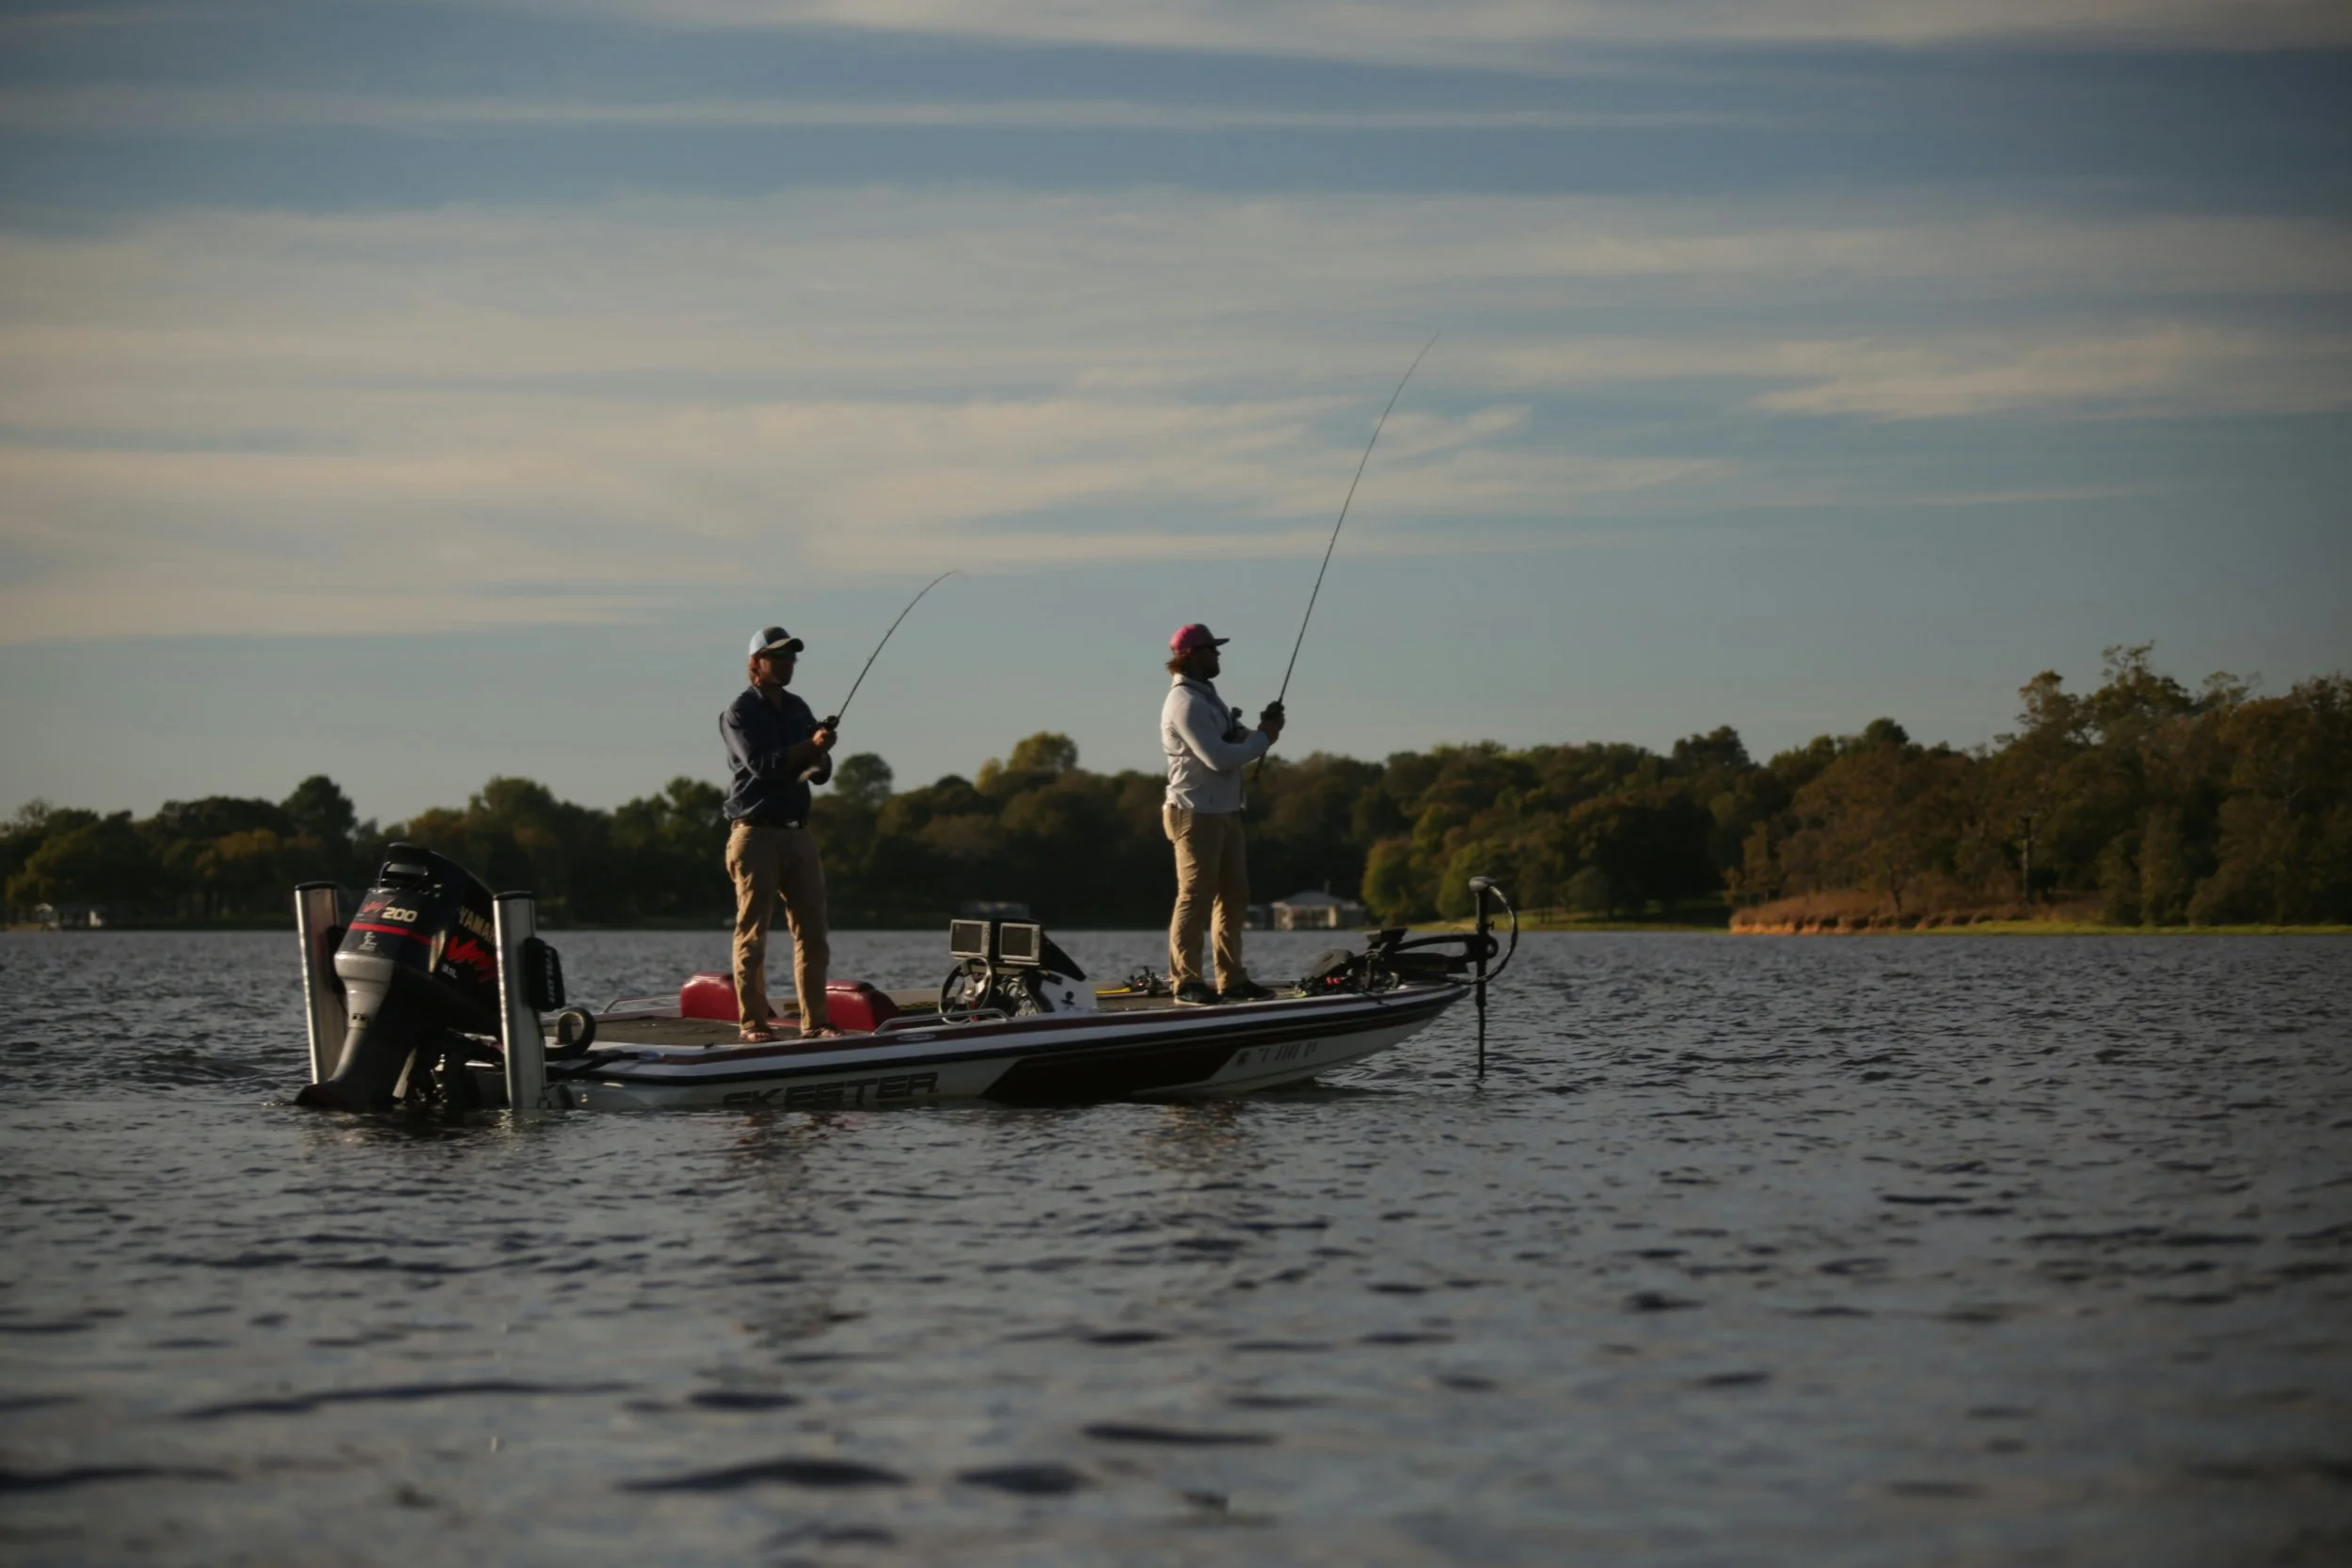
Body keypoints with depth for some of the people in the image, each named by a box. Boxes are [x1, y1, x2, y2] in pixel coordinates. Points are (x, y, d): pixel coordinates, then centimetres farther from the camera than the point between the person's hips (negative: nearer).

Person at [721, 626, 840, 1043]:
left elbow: (822, 771, 15)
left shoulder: (798, 710, 15)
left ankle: (814, 1021, 7)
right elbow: (760, 764, -17)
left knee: (812, 931, 3)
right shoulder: (739, 712, -4)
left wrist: (819, 761, -7)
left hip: (798, 833, 6)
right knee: (752, 933, -4)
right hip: (755, 833, -6)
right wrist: (810, 747, -25)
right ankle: (754, 1023, -1)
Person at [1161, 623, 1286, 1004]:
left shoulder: (1208, 697, 19)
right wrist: (1264, 737, -9)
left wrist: (1263, 729, -1)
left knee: (1234, 896, 10)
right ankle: (1186, 982, -6)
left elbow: (1236, 745, 19)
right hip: (1196, 813, -10)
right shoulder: (1185, 702, -13)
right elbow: (1218, 758, -21)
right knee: (1195, 898, -8)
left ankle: (1231, 980, 13)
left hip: (1224, 812, 10)